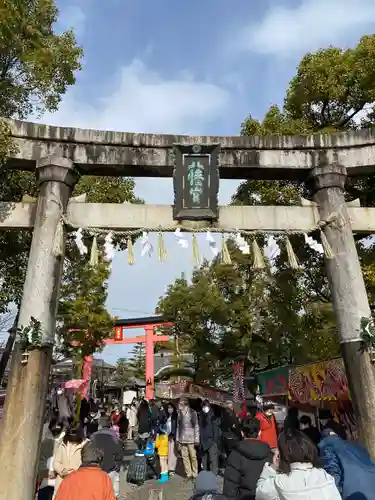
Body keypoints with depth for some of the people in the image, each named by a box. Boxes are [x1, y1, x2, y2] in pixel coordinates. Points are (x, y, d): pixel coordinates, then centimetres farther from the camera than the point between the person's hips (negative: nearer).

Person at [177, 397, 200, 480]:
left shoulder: (192, 412, -7)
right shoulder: (179, 413, 6)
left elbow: (196, 426, -4)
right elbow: (178, 426, 11)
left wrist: (196, 439, -7)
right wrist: (178, 439, 8)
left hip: (191, 438, -4)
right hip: (182, 439, 4)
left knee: (193, 456, 1)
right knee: (184, 456, 6)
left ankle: (195, 474, 16)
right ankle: (189, 474, 19)